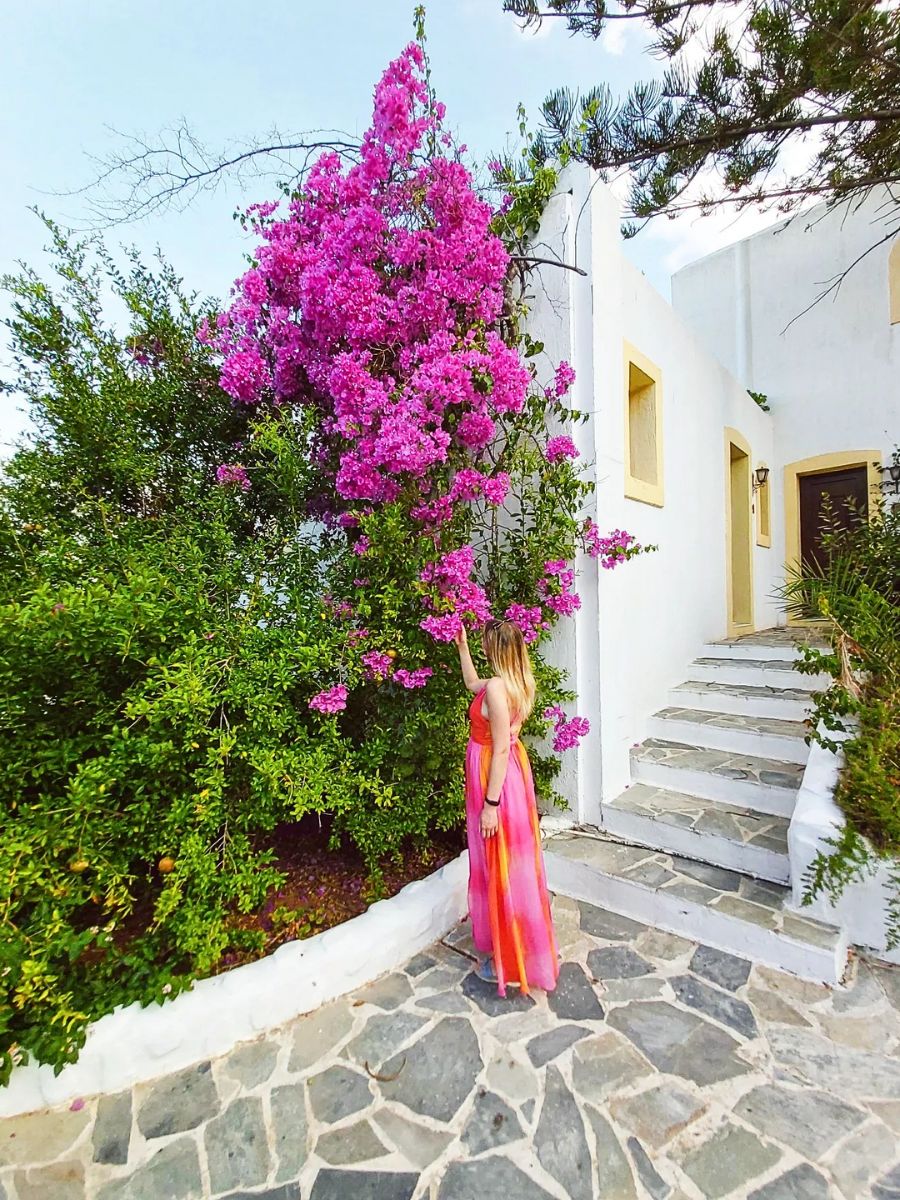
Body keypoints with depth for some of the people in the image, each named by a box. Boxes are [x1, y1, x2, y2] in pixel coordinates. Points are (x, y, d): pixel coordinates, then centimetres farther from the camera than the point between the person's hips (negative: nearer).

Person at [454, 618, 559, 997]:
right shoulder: (512, 683, 3)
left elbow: (500, 749, -26)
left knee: (500, 868, 6)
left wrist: (490, 804, -21)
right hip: (511, 772, 10)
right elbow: (472, 683, 23)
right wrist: (461, 646, 21)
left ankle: (507, 957, 25)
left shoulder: (497, 688, -26)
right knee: (513, 864, 24)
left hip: (497, 780, -10)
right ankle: (523, 945, 45)